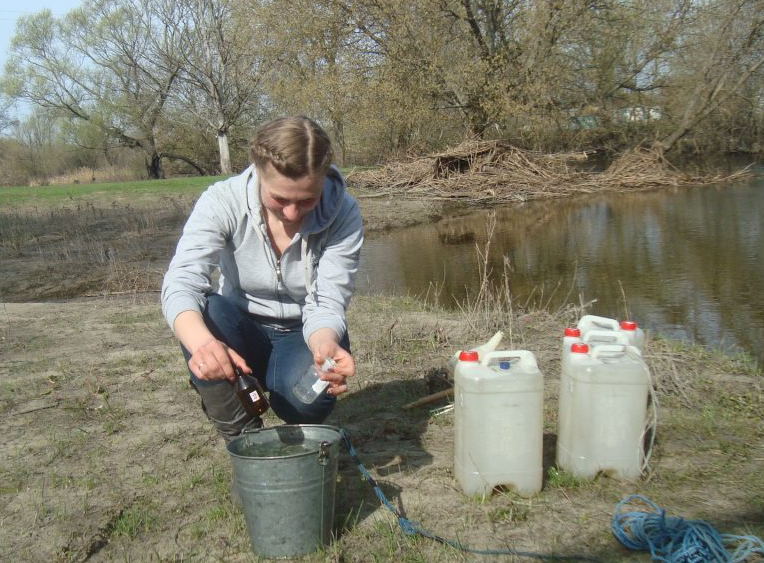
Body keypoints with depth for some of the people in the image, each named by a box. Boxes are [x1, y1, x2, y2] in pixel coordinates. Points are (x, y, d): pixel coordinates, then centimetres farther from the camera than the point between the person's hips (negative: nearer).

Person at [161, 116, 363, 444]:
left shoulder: (343, 214, -20)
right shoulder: (223, 201, -22)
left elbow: (327, 305, -22)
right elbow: (181, 282, -35)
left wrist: (326, 345, -47)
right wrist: (202, 342, -57)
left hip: (304, 336, -1)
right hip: (242, 334, 1)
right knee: (207, 313, -33)